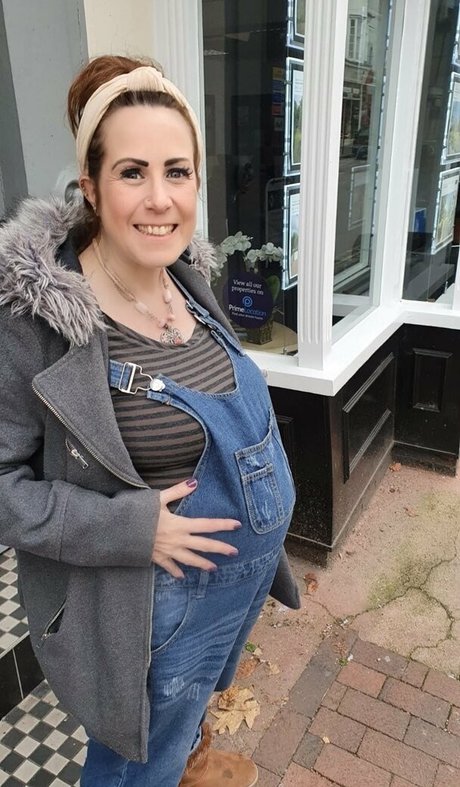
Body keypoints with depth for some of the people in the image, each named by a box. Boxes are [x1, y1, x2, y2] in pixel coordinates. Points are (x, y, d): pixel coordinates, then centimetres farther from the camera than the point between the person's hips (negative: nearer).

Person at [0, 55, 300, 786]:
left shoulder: (189, 278, -4)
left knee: (196, 697, 34)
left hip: (246, 566, 7)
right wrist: (132, 527, -26)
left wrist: (259, 502, 9)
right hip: (153, 599, -6)